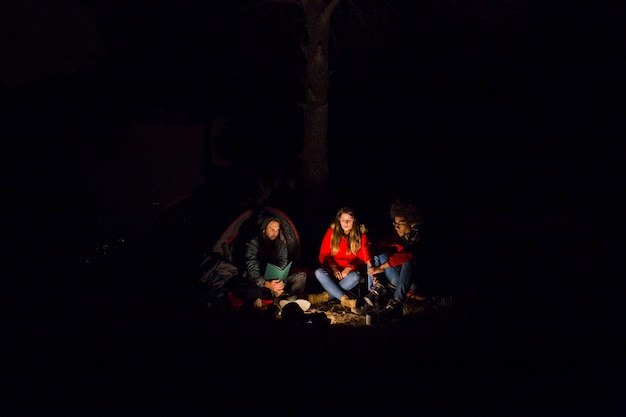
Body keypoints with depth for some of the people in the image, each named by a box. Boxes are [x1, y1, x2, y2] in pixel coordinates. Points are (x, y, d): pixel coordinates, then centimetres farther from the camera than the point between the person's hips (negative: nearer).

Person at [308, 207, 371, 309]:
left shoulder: (360, 234, -2)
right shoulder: (332, 232, -1)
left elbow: (363, 258, -3)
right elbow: (323, 255, -1)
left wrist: (349, 269, -20)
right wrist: (333, 268, -18)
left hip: (350, 271, -1)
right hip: (332, 270, 1)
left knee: (356, 277, -36)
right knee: (319, 272, -31)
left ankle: (326, 296, -33)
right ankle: (345, 299, -42)